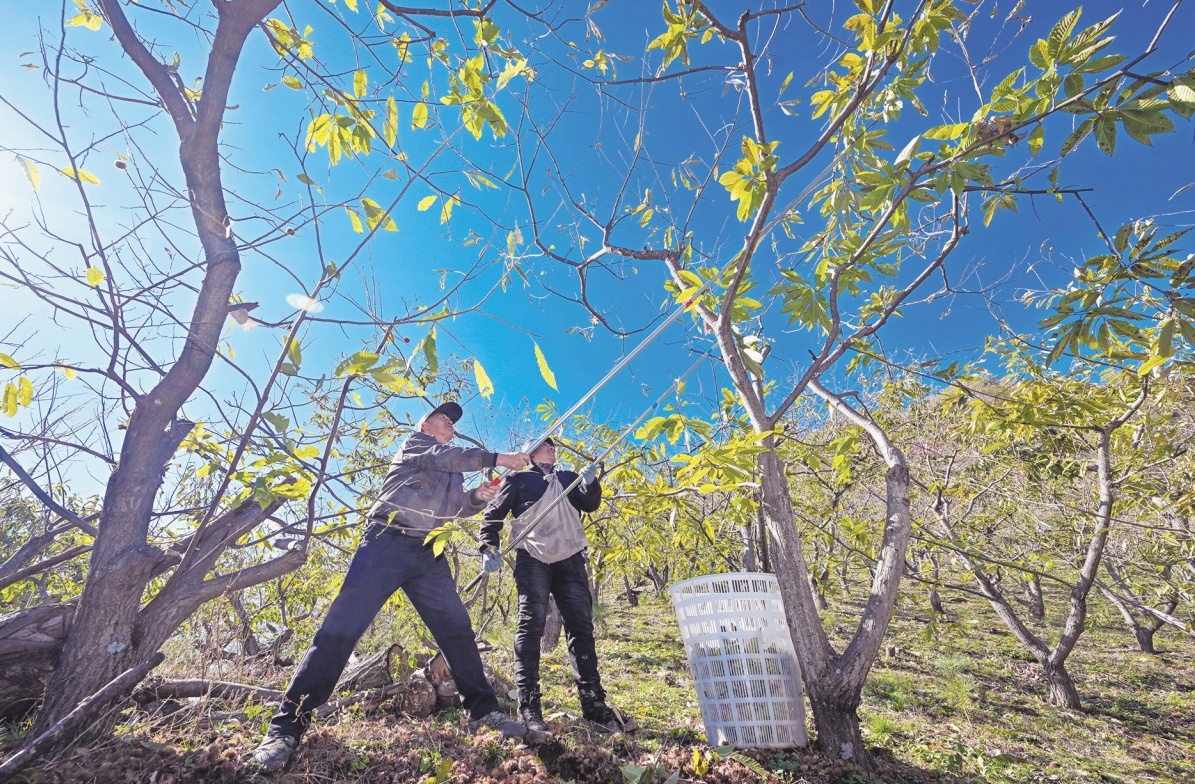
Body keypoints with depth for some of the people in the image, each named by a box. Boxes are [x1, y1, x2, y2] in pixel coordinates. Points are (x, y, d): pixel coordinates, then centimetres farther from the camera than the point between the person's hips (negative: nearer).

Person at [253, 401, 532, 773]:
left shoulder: (451, 471, 26)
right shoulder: (414, 444, 7)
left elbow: (457, 509, 19)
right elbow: (442, 457, -13)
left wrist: (478, 497, -2)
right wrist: (495, 458, -16)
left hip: (429, 556, 6)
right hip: (387, 544, -6)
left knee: (458, 629, 3)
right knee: (341, 628, -10)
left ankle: (483, 710, 12)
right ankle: (288, 724, -1)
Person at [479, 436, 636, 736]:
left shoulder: (568, 478, 24)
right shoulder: (517, 479, 12)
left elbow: (591, 505, 13)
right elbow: (493, 514, 7)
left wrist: (590, 482, -8)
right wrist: (489, 548, -9)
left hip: (569, 559, 4)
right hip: (532, 558, -4)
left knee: (581, 627, 2)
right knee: (531, 626, -11)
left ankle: (593, 704, 7)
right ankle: (528, 706, -6)